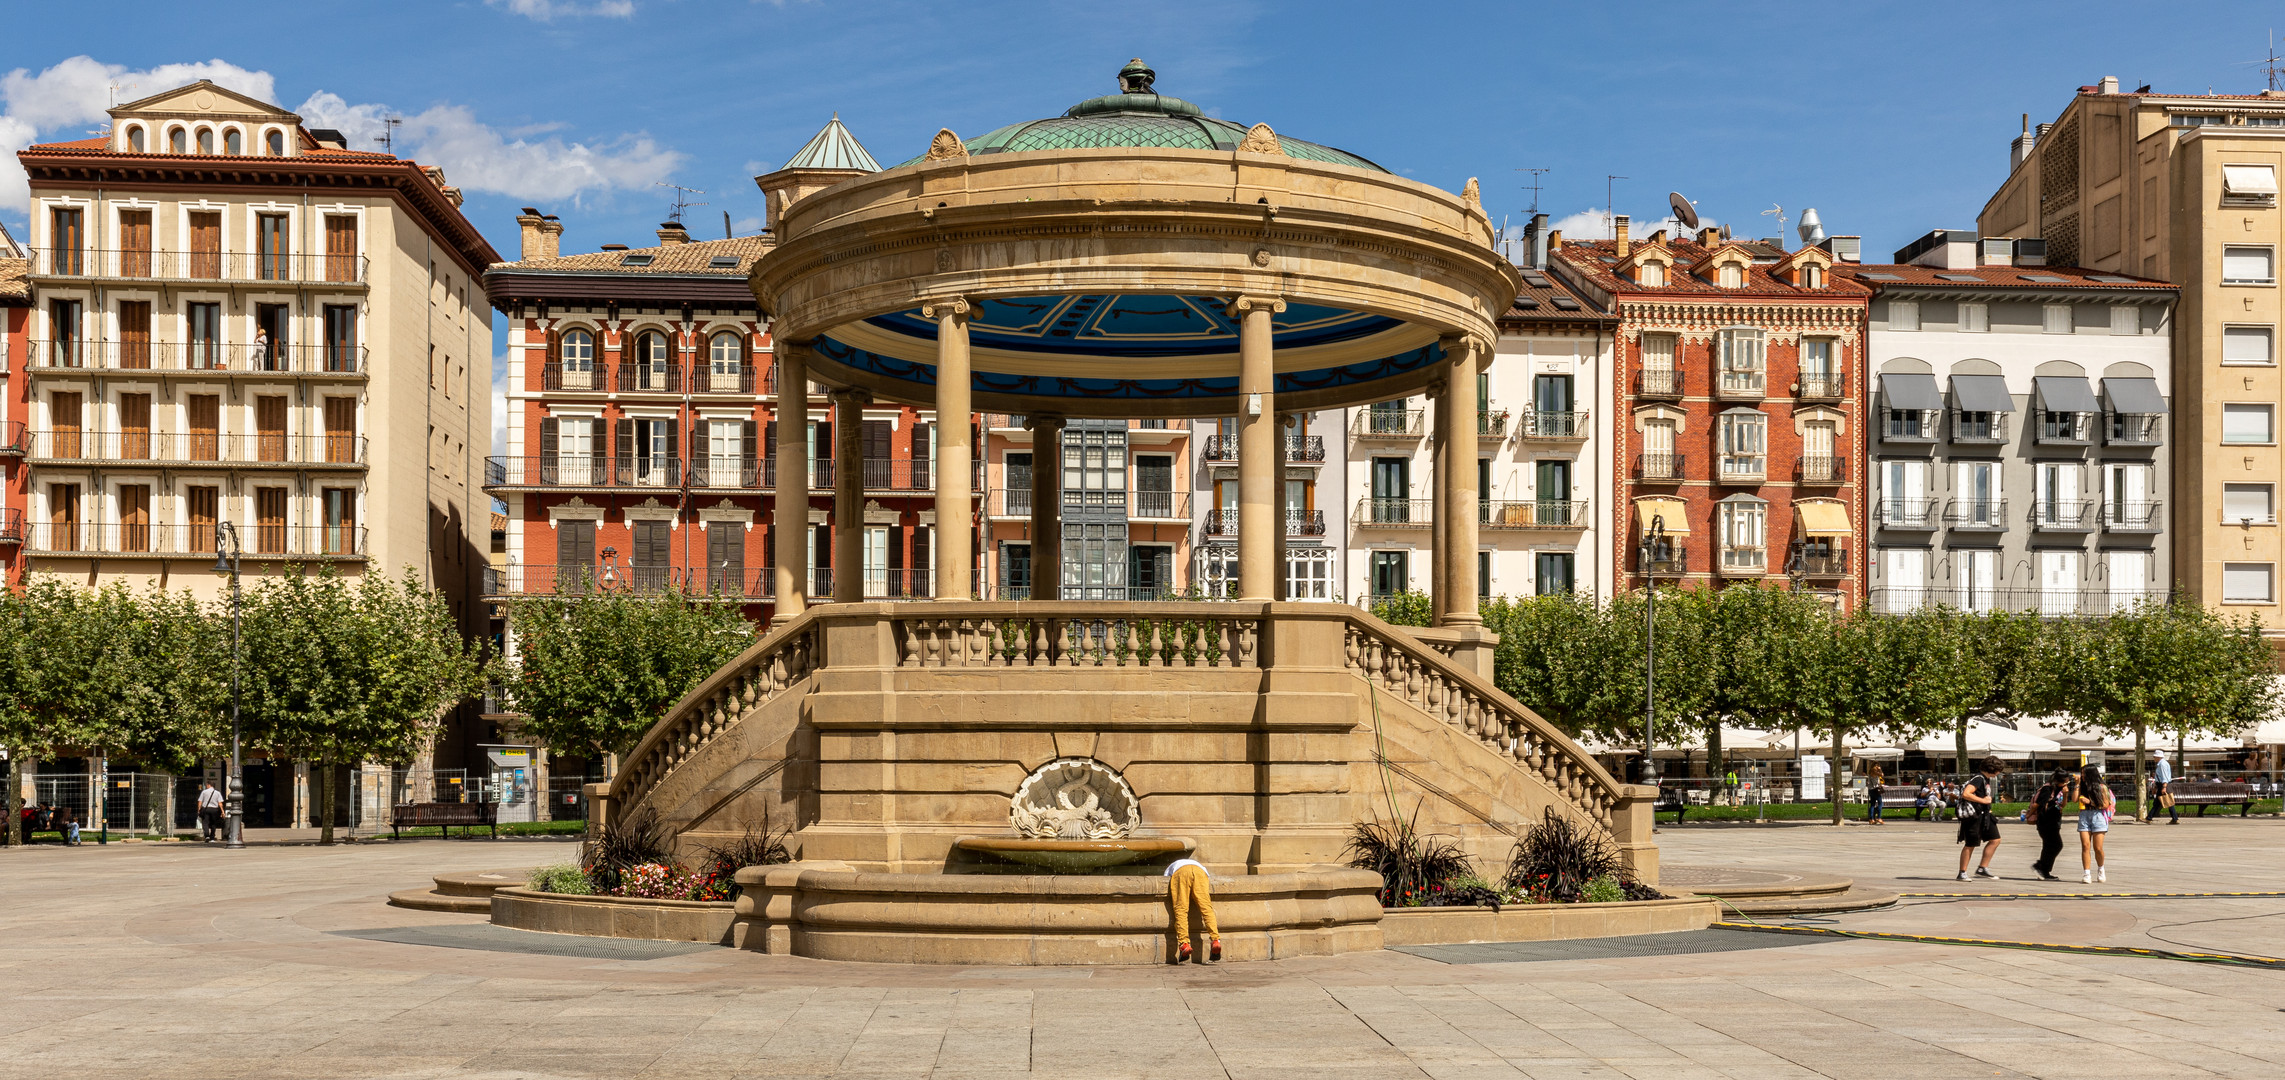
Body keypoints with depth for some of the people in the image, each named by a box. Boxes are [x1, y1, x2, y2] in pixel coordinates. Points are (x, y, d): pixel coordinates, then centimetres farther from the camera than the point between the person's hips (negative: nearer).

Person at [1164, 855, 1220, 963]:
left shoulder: (1169, 868, 44)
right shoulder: (1200, 864, 47)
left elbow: (1165, 881, 27)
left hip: (1180, 872, -1)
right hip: (1199, 870, 1)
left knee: (1181, 909, -5)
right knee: (1206, 907, -5)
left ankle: (1184, 943, -20)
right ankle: (1215, 940, -22)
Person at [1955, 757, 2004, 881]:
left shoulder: (1986, 779, 14)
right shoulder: (1978, 779, -17)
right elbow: (1966, 794, -30)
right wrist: (1983, 800, -22)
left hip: (1984, 815, 10)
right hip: (1973, 816, -10)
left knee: (1995, 840, 5)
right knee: (1970, 845, -3)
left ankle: (1982, 868, 10)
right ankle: (1962, 873, 7)